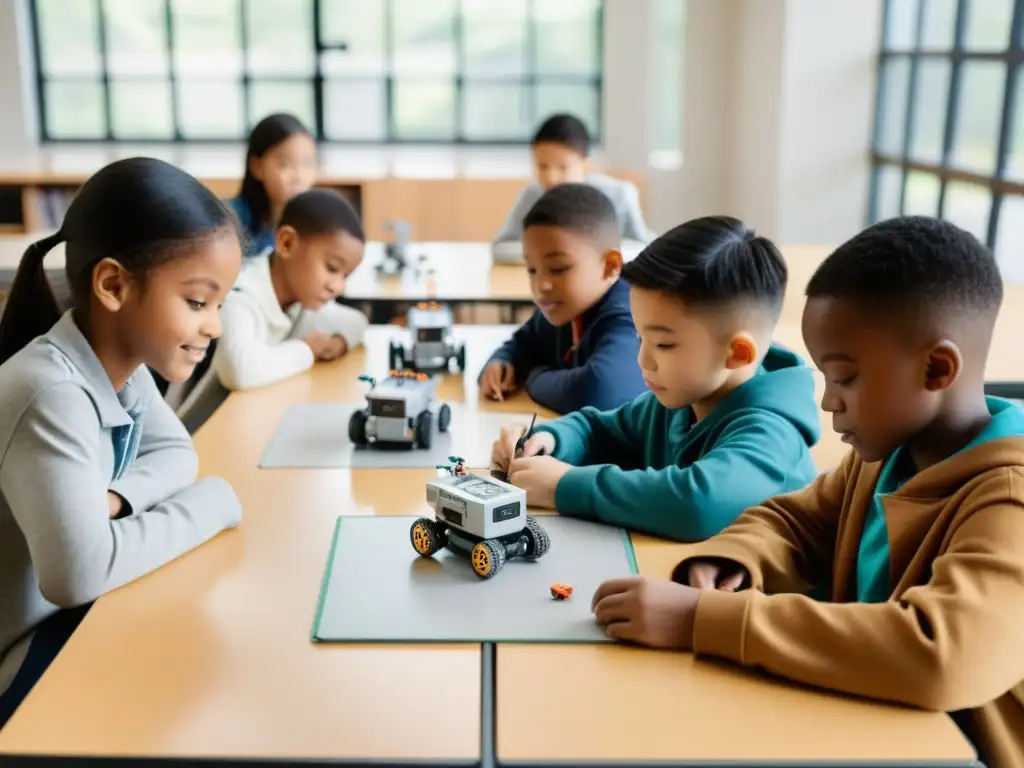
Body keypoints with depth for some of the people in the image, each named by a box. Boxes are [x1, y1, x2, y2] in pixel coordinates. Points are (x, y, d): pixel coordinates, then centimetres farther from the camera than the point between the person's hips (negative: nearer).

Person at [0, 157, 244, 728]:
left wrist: (117, 498, -16)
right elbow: (80, 573, -40)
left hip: (79, 615, 8)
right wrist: (211, 501, -25)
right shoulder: (52, 395, -32)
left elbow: (177, 452, 8)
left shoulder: (123, 362, -5)